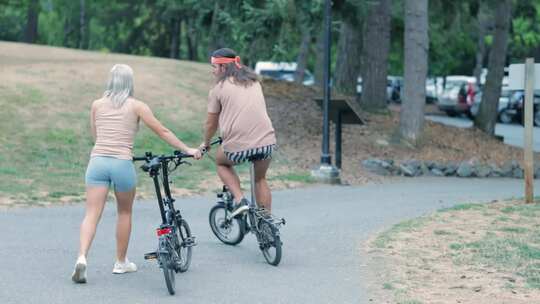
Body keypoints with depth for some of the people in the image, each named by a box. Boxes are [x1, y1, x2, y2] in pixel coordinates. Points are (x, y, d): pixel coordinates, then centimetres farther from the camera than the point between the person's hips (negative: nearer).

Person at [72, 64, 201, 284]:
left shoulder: (97, 105, 12)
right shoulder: (136, 106, 5)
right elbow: (162, 131, 6)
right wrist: (187, 150, 13)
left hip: (97, 161, 2)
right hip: (122, 163, -2)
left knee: (92, 214, -1)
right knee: (125, 212, 18)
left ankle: (82, 258, -21)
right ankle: (121, 262, 27)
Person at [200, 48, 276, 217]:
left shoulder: (219, 88, 4)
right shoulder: (254, 82, 18)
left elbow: (211, 124, 11)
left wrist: (205, 144, 29)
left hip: (238, 146, -4)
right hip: (267, 142, 4)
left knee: (221, 162, 27)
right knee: (260, 179, 27)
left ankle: (240, 200, 8)